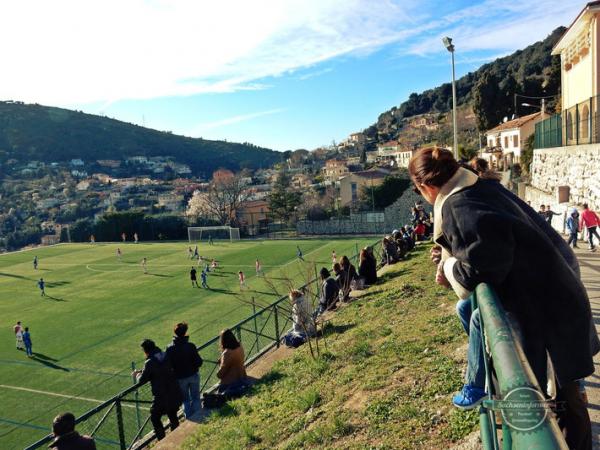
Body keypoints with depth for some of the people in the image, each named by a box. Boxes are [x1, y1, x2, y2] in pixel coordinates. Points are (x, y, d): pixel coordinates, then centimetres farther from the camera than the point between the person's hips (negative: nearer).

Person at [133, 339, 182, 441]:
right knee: (173, 416, 24)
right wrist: (142, 372, 21)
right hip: (175, 394, 6)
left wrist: (138, 374, 15)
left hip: (161, 398, -6)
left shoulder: (150, 363, -19)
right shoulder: (166, 356, 0)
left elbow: (141, 381, -8)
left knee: (155, 418, 16)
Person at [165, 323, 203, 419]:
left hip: (180, 378, 1)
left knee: (186, 400, 18)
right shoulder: (190, 346, -19)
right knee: (196, 398, 17)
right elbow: (199, 362, -17)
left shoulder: (169, 348, -15)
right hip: (193, 376, -1)